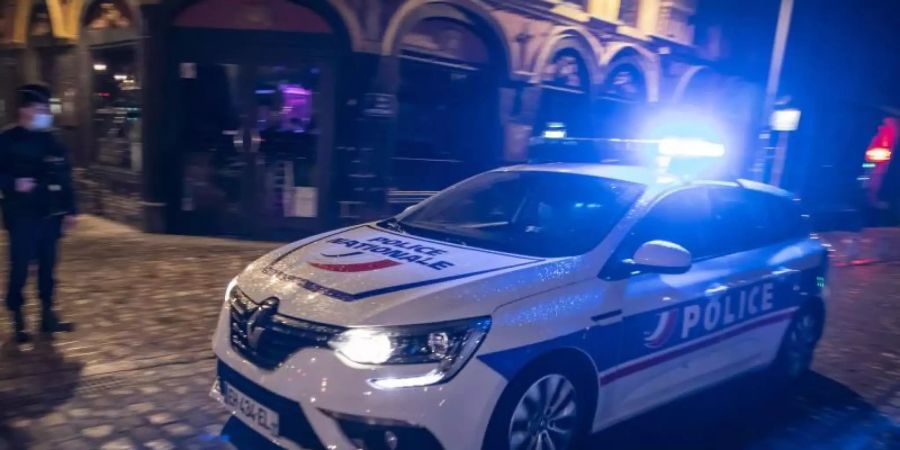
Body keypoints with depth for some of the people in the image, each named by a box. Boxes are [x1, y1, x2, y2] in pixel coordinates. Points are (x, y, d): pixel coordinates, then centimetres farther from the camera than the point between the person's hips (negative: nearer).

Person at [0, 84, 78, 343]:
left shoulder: (51, 141, 10)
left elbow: (64, 177, 11)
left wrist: (70, 209, 8)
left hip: (49, 215, 5)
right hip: (21, 216, -4)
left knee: (47, 266, 11)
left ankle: (48, 315, 21)